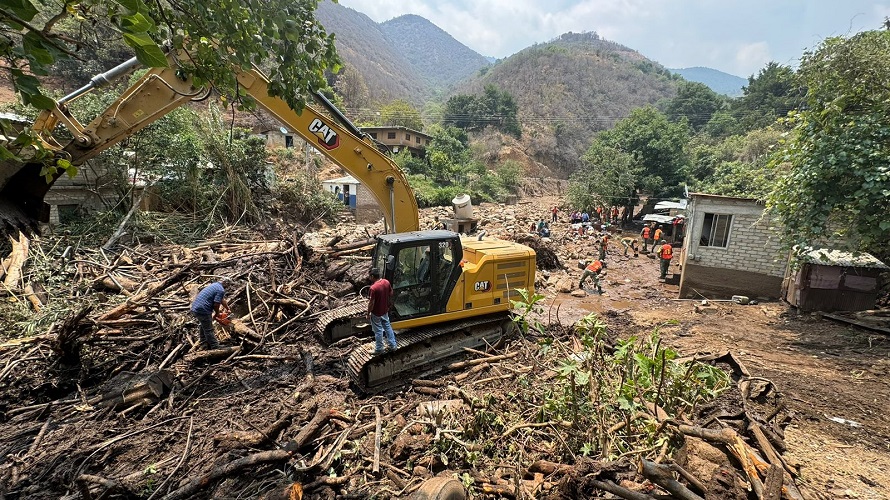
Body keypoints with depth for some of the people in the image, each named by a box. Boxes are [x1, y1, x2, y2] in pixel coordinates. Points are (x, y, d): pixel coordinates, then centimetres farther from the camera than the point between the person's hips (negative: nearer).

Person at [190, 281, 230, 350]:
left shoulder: (215, 285, 16)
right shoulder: (221, 290, -15)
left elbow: (222, 299, 29)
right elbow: (216, 304, -17)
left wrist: (227, 308, 40)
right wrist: (217, 313, 3)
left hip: (195, 308, 9)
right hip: (202, 311, -9)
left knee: (203, 327, 25)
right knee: (209, 331, 2)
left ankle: (205, 345, 39)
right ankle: (216, 348, 13)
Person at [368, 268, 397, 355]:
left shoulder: (373, 288, -30)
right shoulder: (386, 282, -9)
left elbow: (371, 303, -23)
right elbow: (391, 294, 5)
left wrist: (368, 313, -9)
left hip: (376, 313, -7)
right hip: (385, 310, 7)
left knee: (378, 331, 9)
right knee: (387, 326, 21)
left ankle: (379, 350, 25)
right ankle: (392, 345, 33)